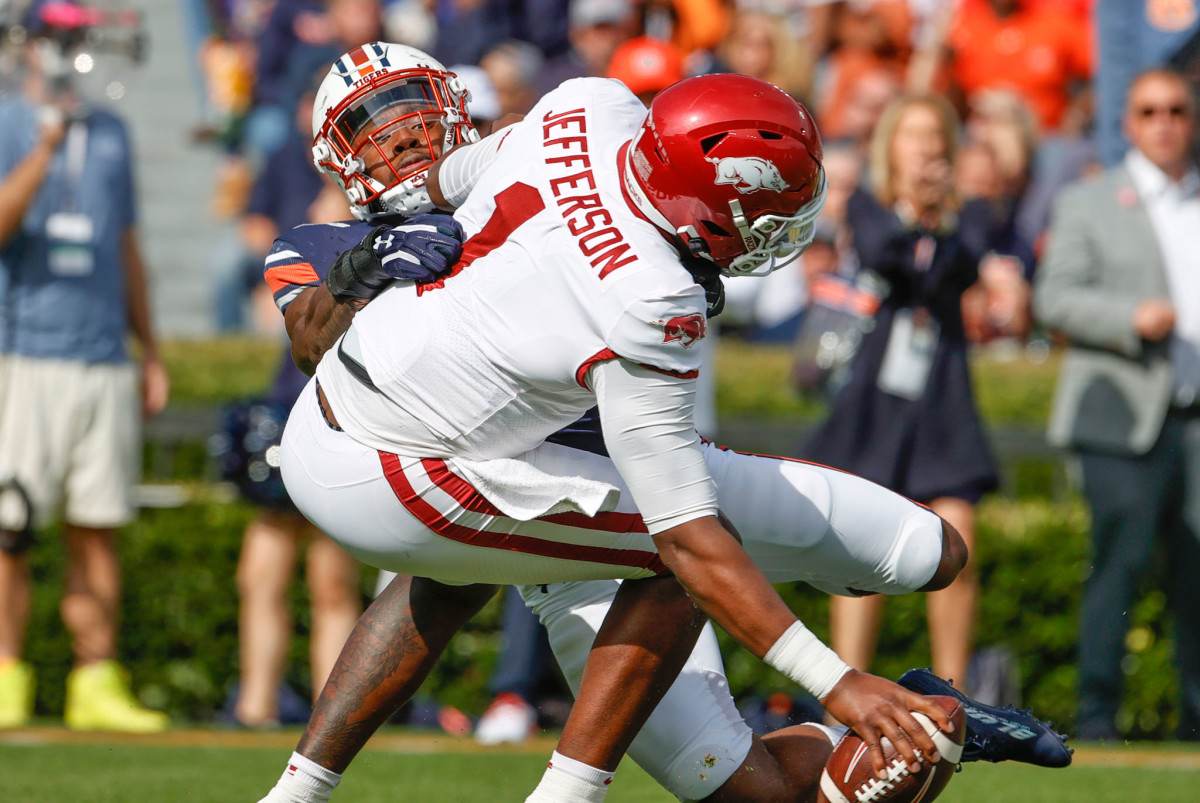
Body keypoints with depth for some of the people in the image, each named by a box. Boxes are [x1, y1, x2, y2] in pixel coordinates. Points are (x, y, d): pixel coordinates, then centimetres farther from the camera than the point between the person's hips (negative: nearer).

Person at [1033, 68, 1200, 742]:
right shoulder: (1089, 204, 9)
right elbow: (1056, 298, -2)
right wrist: (1133, 316, -16)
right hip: (1126, 416, -3)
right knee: (1121, 560, -10)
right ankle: (1097, 712, -5)